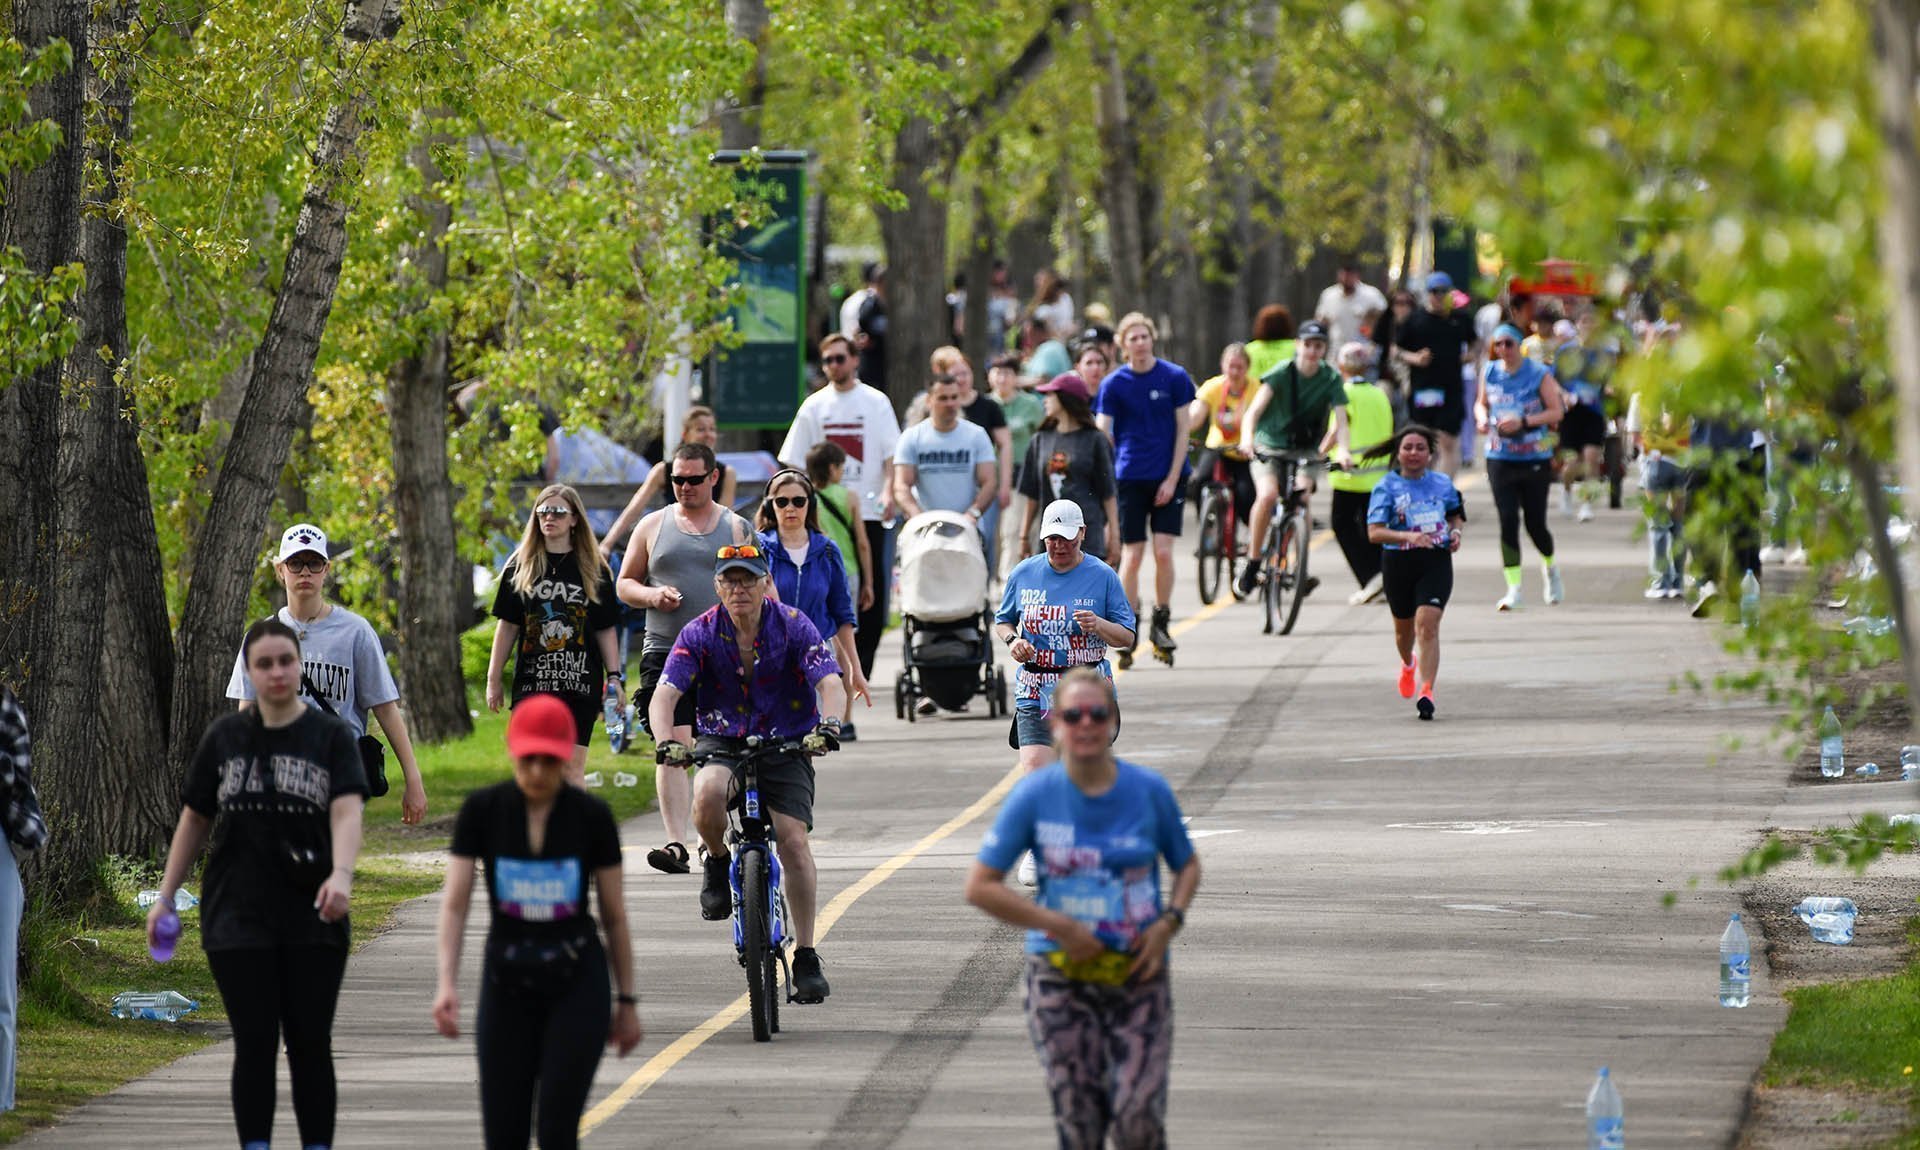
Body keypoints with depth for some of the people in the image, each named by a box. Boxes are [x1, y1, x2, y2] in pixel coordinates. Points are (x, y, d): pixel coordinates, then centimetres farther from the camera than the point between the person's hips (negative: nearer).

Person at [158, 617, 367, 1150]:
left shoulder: (331, 736, 0)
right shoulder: (225, 737, 7)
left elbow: (347, 811, -14)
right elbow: (195, 820, 13)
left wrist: (341, 874, -32)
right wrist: (165, 897, 10)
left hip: (312, 923, -1)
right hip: (239, 920, 1)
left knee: (310, 1045, 2)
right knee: (255, 1044, -1)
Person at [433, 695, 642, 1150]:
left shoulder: (592, 817, -7)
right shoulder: (482, 810, -6)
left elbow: (614, 916, 2)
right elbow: (454, 903, -10)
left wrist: (627, 1000, 5)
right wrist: (447, 984, -22)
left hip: (577, 986, -1)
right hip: (507, 983, 1)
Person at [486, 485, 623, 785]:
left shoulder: (594, 569, 8)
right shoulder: (521, 567, 9)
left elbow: (606, 629, 9)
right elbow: (508, 626, 10)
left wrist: (615, 677, 1)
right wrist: (493, 678, 9)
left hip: (580, 682, 0)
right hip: (531, 681, 0)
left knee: (572, 766, -3)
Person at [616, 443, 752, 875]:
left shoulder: (737, 528, 9)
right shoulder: (653, 526, 12)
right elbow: (624, 584, 16)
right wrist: (651, 595, -6)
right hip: (664, 652, 0)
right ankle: (676, 843, -20)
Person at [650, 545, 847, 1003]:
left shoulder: (793, 626, -9)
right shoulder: (700, 634, -8)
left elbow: (830, 683, -19)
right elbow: (665, 694, -16)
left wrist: (828, 723, -41)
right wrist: (666, 741, -37)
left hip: (787, 746, 0)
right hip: (722, 744, 0)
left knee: (793, 840, -17)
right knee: (707, 794, -35)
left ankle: (806, 957, -7)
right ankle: (717, 864, -2)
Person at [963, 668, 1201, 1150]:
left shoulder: (1149, 791, -1)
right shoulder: (1035, 795, -5)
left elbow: (1187, 865, 14)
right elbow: (981, 887, -3)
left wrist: (1169, 922, -6)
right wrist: (1060, 927, -11)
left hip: (1138, 976, 0)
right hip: (1061, 979, 0)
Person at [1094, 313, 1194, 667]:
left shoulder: (1175, 377, -1)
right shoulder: (1113, 384, -1)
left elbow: (1182, 430, 0)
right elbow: (1102, 435, -2)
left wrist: (1172, 479, -7)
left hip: (1167, 477, 0)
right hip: (1129, 477, 0)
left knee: (1163, 552, -8)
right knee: (1132, 555, -1)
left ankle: (1161, 623, 9)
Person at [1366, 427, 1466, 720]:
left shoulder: (1442, 484, 4)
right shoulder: (1387, 488, -6)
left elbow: (1456, 515, 22)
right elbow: (1374, 532, -15)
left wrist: (1456, 532, -1)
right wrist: (1408, 536, -31)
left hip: (1436, 562, 0)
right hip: (1398, 563, 0)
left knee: (1427, 624, -16)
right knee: (1404, 626, 19)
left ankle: (1426, 692, -20)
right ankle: (1407, 664, 53)